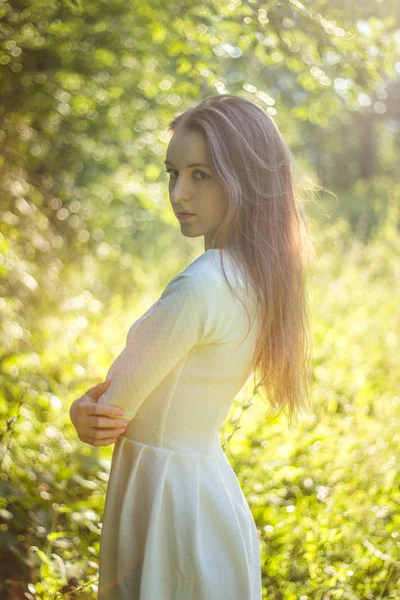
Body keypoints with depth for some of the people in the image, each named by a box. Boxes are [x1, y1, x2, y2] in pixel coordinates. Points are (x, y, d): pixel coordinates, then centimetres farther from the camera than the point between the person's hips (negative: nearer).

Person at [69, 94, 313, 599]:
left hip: (168, 495, -9)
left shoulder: (200, 287, -26)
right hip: (208, 478, 9)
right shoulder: (259, 278, 3)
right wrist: (86, 410, -9)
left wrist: (89, 414, 5)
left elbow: (115, 406, -16)